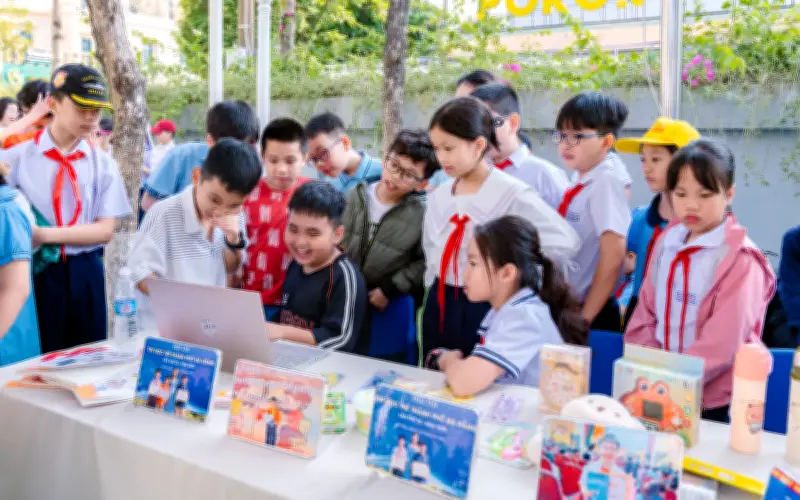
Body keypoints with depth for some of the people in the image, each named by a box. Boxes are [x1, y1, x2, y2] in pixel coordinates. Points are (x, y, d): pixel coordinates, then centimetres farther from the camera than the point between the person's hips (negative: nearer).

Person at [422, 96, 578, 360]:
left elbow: (563, 241, -17)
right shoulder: (438, 196, 6)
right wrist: (435, 293, 15)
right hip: (438, 307, 6)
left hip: (486, 309, -6)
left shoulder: (511, 194, -14)